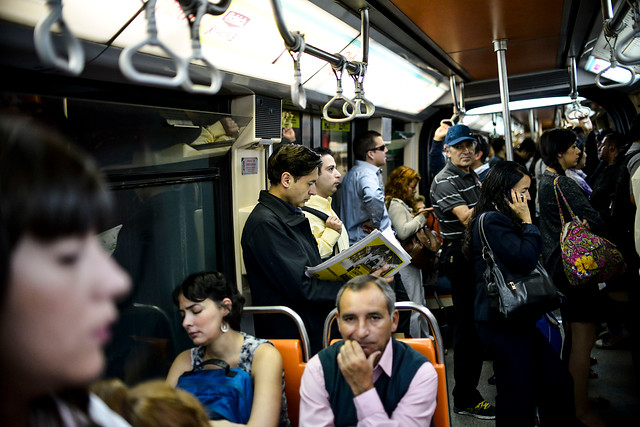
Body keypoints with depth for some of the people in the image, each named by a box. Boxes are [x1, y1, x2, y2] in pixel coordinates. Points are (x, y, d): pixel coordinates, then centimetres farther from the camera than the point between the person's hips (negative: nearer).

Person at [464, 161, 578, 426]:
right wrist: (527, 221, -13)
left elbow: (525, 260, 20)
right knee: (518, 403, 1)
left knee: (559, 382, 15)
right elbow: (526, 258, -23)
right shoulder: (492, 220, -16)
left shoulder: (502, 219, 14)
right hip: (502, 324, -10)